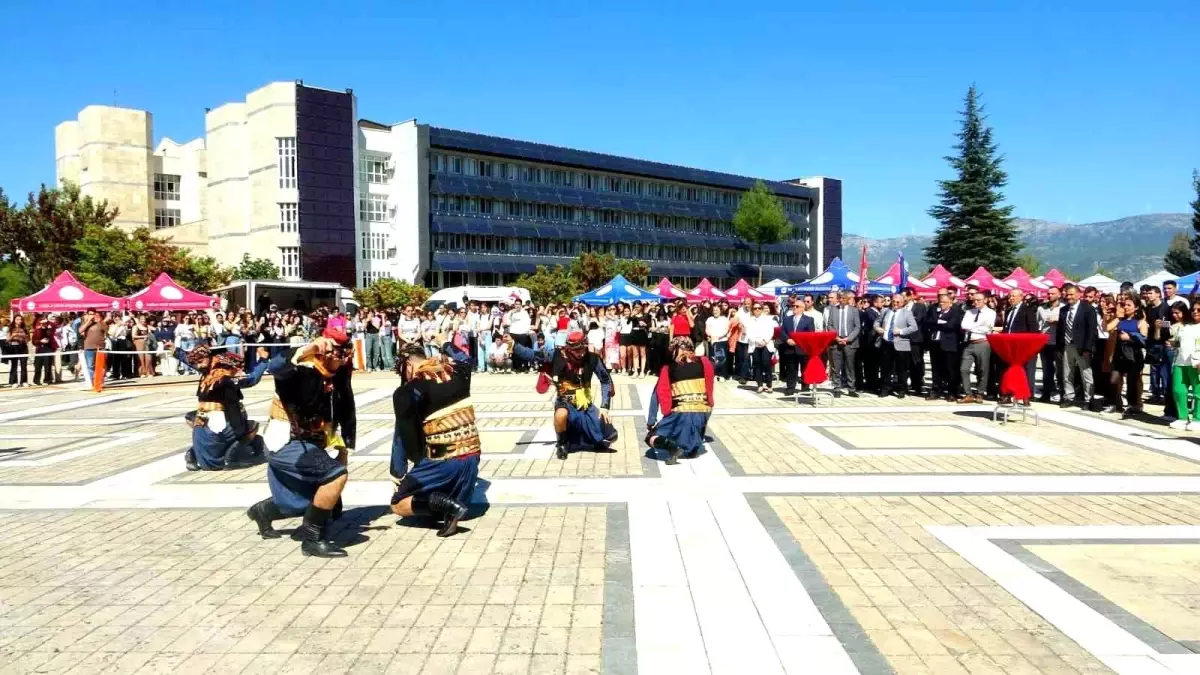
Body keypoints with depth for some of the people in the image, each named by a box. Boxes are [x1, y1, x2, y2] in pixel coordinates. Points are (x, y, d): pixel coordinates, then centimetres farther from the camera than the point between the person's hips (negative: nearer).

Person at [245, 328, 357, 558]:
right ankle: (313, 538, -12)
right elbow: (275, 367, -42)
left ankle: (263, 511, 49)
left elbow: (347, 414, 10)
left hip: (309, 445, 9)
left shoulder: (338, 379, 2)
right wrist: (309, 348, -55)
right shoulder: (302, 370, -20)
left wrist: (345, 448, 4)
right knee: (336, 475, -27)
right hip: (286, 444, -8)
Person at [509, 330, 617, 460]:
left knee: (611, 437, -8)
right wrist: (513, 345, -26)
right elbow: (533, 355, -14)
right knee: (561, 414, -41)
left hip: (586, 404, 2)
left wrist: (604, 406, -5)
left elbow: (606, 380, 1)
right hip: (565, 401, -2)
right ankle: (562, 444, -10)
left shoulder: (592, 359, -10)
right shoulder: (559, 355, -15)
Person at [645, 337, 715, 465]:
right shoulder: (704, 363, 11)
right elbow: (709, 389, 14)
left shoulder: (668, 369, 7)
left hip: (680, 414, -3)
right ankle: (693, 447, 16)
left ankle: (672, 446, -15)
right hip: (702, 413, 3)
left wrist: (650, 422, 6)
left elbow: (657, 395, 3)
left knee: (651, 438, 12)